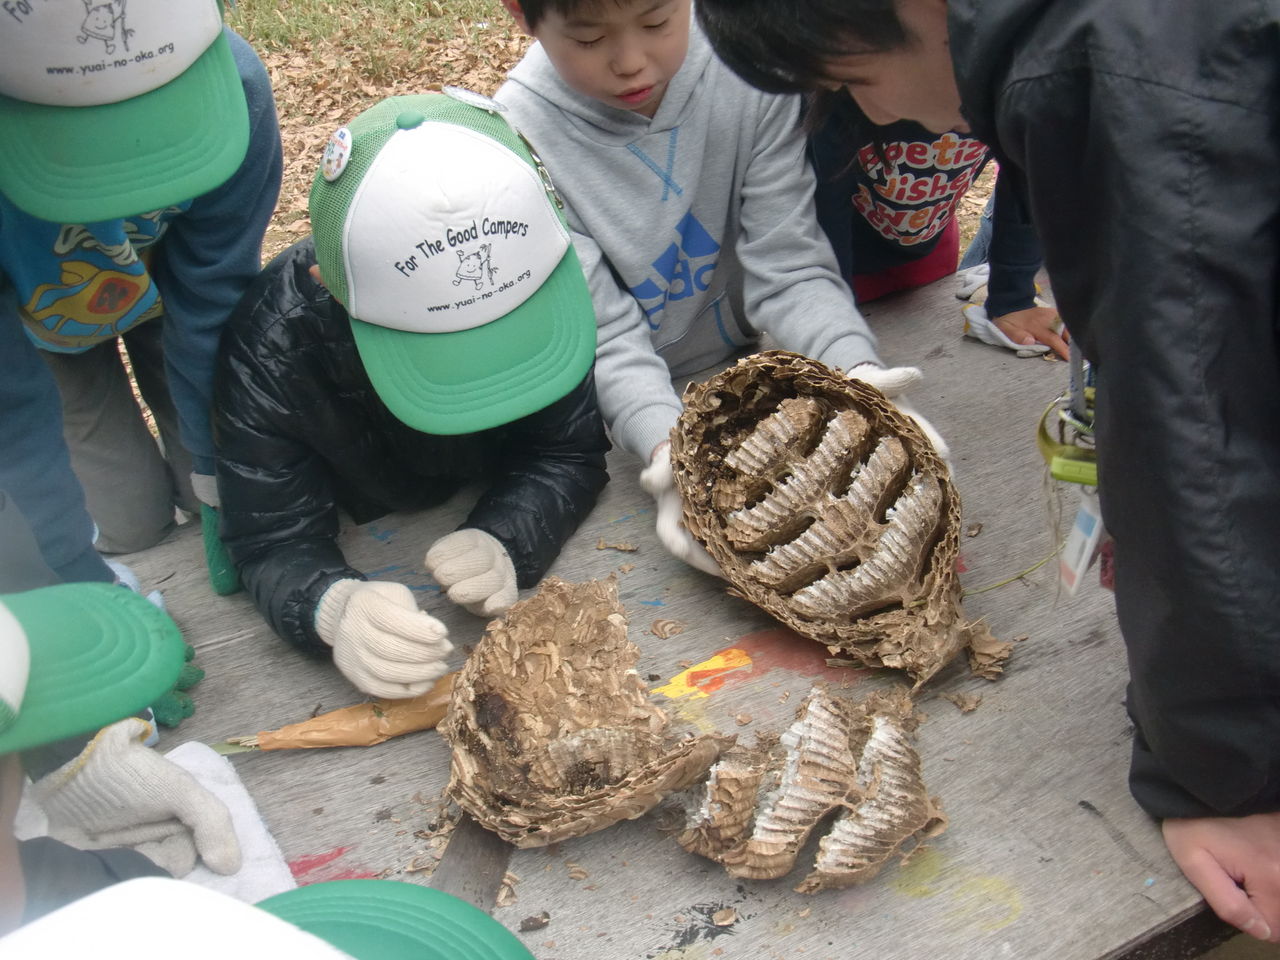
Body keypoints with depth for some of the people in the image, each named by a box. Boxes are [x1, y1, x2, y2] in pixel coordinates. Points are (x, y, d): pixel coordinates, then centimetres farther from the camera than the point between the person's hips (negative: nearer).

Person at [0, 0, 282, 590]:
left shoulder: (234, 87, -39)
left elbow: (211, 305, -23)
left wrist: (217, 470, -12)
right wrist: (84, 584, -28)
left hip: (164, 279, 1)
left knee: (222, 489, 2)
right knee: (130, 524, 2)